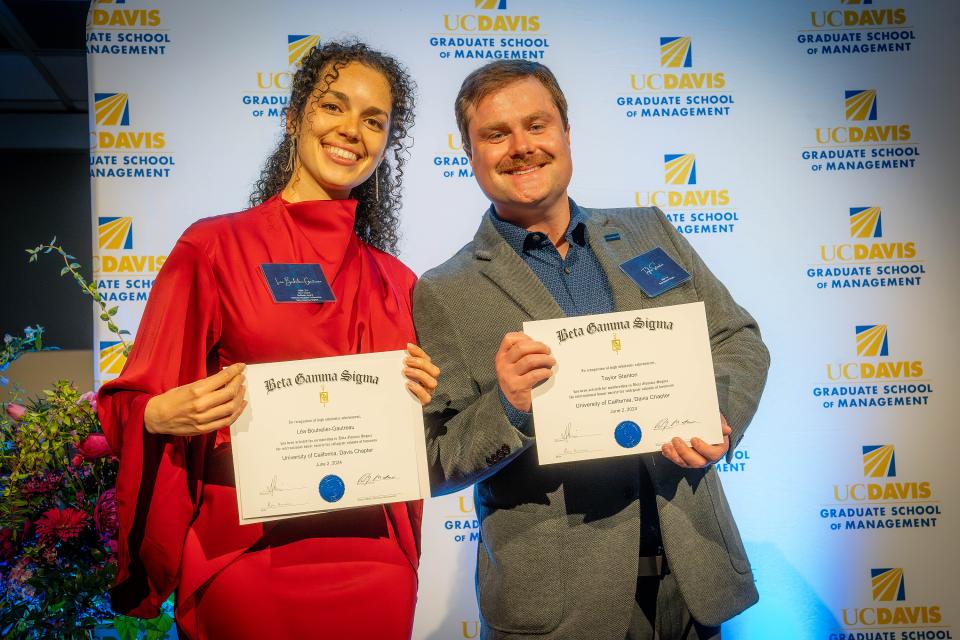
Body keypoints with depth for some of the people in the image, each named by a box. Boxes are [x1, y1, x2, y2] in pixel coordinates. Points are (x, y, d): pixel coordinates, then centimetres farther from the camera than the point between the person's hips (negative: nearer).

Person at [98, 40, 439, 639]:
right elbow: (142, 401, -1)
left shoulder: (395, 282, 6)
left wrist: (421, 403, -5)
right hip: (246, 558, -3)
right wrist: (166, 413, -21)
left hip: (372, 561, 4)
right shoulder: (214, 247, -4)